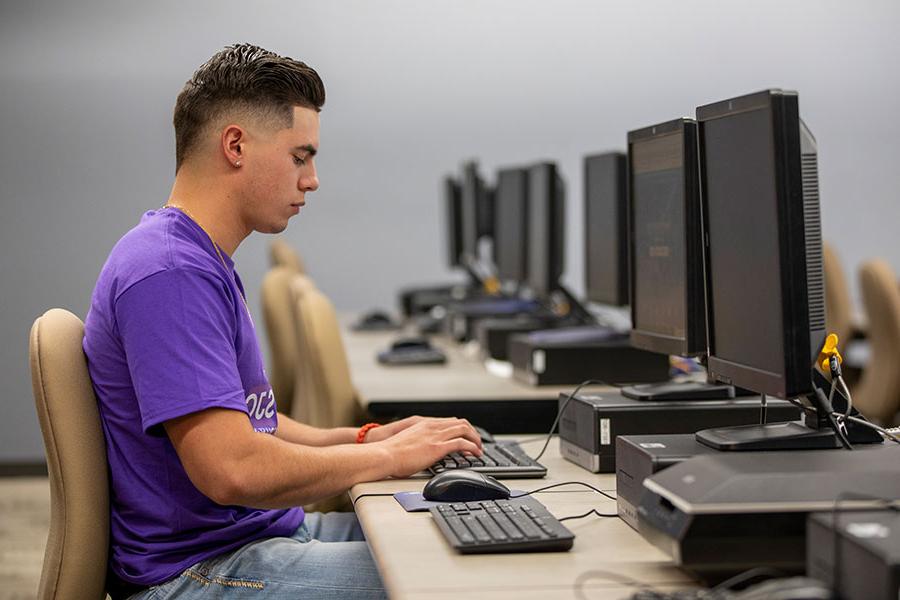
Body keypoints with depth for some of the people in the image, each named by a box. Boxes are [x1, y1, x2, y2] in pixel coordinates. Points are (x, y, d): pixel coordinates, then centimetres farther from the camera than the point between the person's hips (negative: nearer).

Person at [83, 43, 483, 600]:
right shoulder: (171, 273, -21)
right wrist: (388, 457, -16)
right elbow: (231, 468, -29)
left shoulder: (207, 262, 14)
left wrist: (363, 439, 7)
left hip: (263, 533, 10)